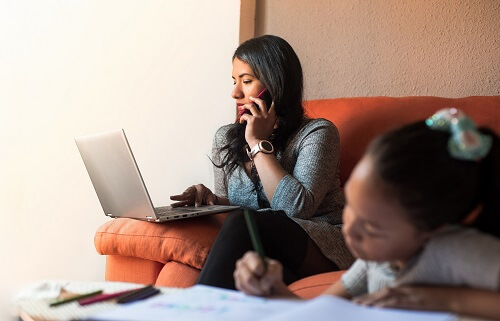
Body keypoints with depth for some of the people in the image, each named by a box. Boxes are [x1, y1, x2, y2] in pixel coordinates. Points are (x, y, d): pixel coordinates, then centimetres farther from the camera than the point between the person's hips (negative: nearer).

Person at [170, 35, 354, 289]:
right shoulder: (226, 138, 15)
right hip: (260, 252, 4)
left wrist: (259, 143, -11)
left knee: (242, 223, -33)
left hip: (322, 247, -3)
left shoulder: (316, 133, -4)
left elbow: (297, 207, -18)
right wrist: (213, 200, 0)